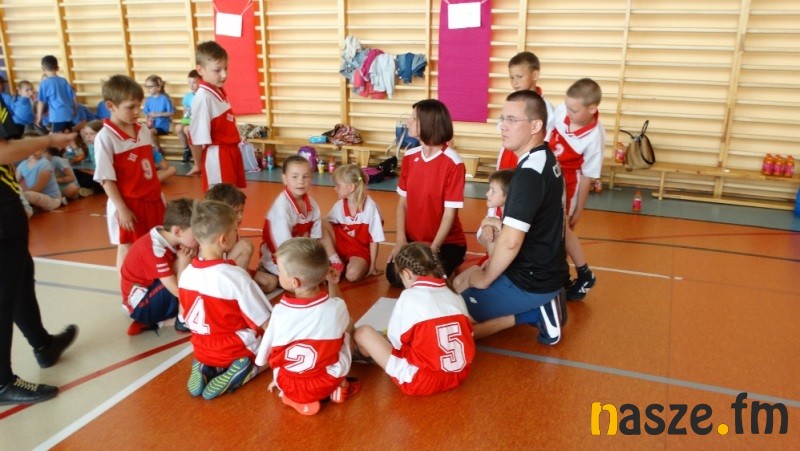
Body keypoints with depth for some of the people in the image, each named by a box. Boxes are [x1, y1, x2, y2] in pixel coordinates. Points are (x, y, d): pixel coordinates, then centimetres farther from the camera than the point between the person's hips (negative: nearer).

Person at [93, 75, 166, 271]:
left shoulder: (144, 131, 4)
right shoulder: (105, 137, -16)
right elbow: (106, 179, -16)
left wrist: (160, 196, 12)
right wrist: (122, 209, -17)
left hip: (152, 200, 6)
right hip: (127, 205, -6)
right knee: (127, 249, 8)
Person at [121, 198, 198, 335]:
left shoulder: (167, 237, -5)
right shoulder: (156, 250, -29)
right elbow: (179, 291, -29)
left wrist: (184, 258, -24)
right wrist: (184, 261, -21)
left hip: (149, 291, 9)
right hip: (141, 306, -9)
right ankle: (184, 320, 1)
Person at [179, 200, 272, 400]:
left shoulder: (186, 274, -7)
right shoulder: (236, 276, -26)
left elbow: (187, 318, 7)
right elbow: (266, 323, -19)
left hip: (202, 351, 6)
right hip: (238, 351, -6)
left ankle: (205, 368, 8)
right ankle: (244, 372, -6)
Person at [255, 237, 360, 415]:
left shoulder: (280, 312, -16)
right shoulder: (336, 306, -16)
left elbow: (268, 352, -1)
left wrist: (279, 379, 18)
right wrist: (333, 284, 2)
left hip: (288, 385, 0)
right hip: (327, 383, 0)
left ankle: (295, 397, 10)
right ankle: (340, 386, 14)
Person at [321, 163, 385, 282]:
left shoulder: (370, 207, -19)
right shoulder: (339, 205, -4)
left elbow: (374, 239, -14)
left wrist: (372, 266, -10)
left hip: (360, 251, -5)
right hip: (341, 246, 6)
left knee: (353, 274, -36)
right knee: (323, 225, -17)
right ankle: (336, 263, -11)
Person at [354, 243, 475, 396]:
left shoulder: (409, 297, -12)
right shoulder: (455, 296, 4)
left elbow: (395, 341, -7)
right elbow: (467, 333, 11)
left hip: (421, 382, -6)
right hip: (460, 374, 7)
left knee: (363, 332, 6)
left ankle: (368, 356, 38)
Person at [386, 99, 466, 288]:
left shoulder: (453, 163, -19)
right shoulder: (409, 157, 0)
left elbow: (450, 212, -17)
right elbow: (403, 202, 2)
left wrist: (433, 248, -20)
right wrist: (401, 240, -8)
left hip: (447, 242, -4)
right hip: (413, 240, 5)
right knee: (394, 276, -11)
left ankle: (448, 264, 12)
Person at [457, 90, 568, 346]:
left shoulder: (530, 173, -25)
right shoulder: (545, 159, 5)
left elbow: (511, 241, -29)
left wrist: (485, 279, -12)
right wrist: (493, 262, 12)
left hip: (530, 282, -9)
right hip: (546, 270, 9)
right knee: (461, 282, 22)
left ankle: (532, 313, -4)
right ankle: (539, 307, 9)